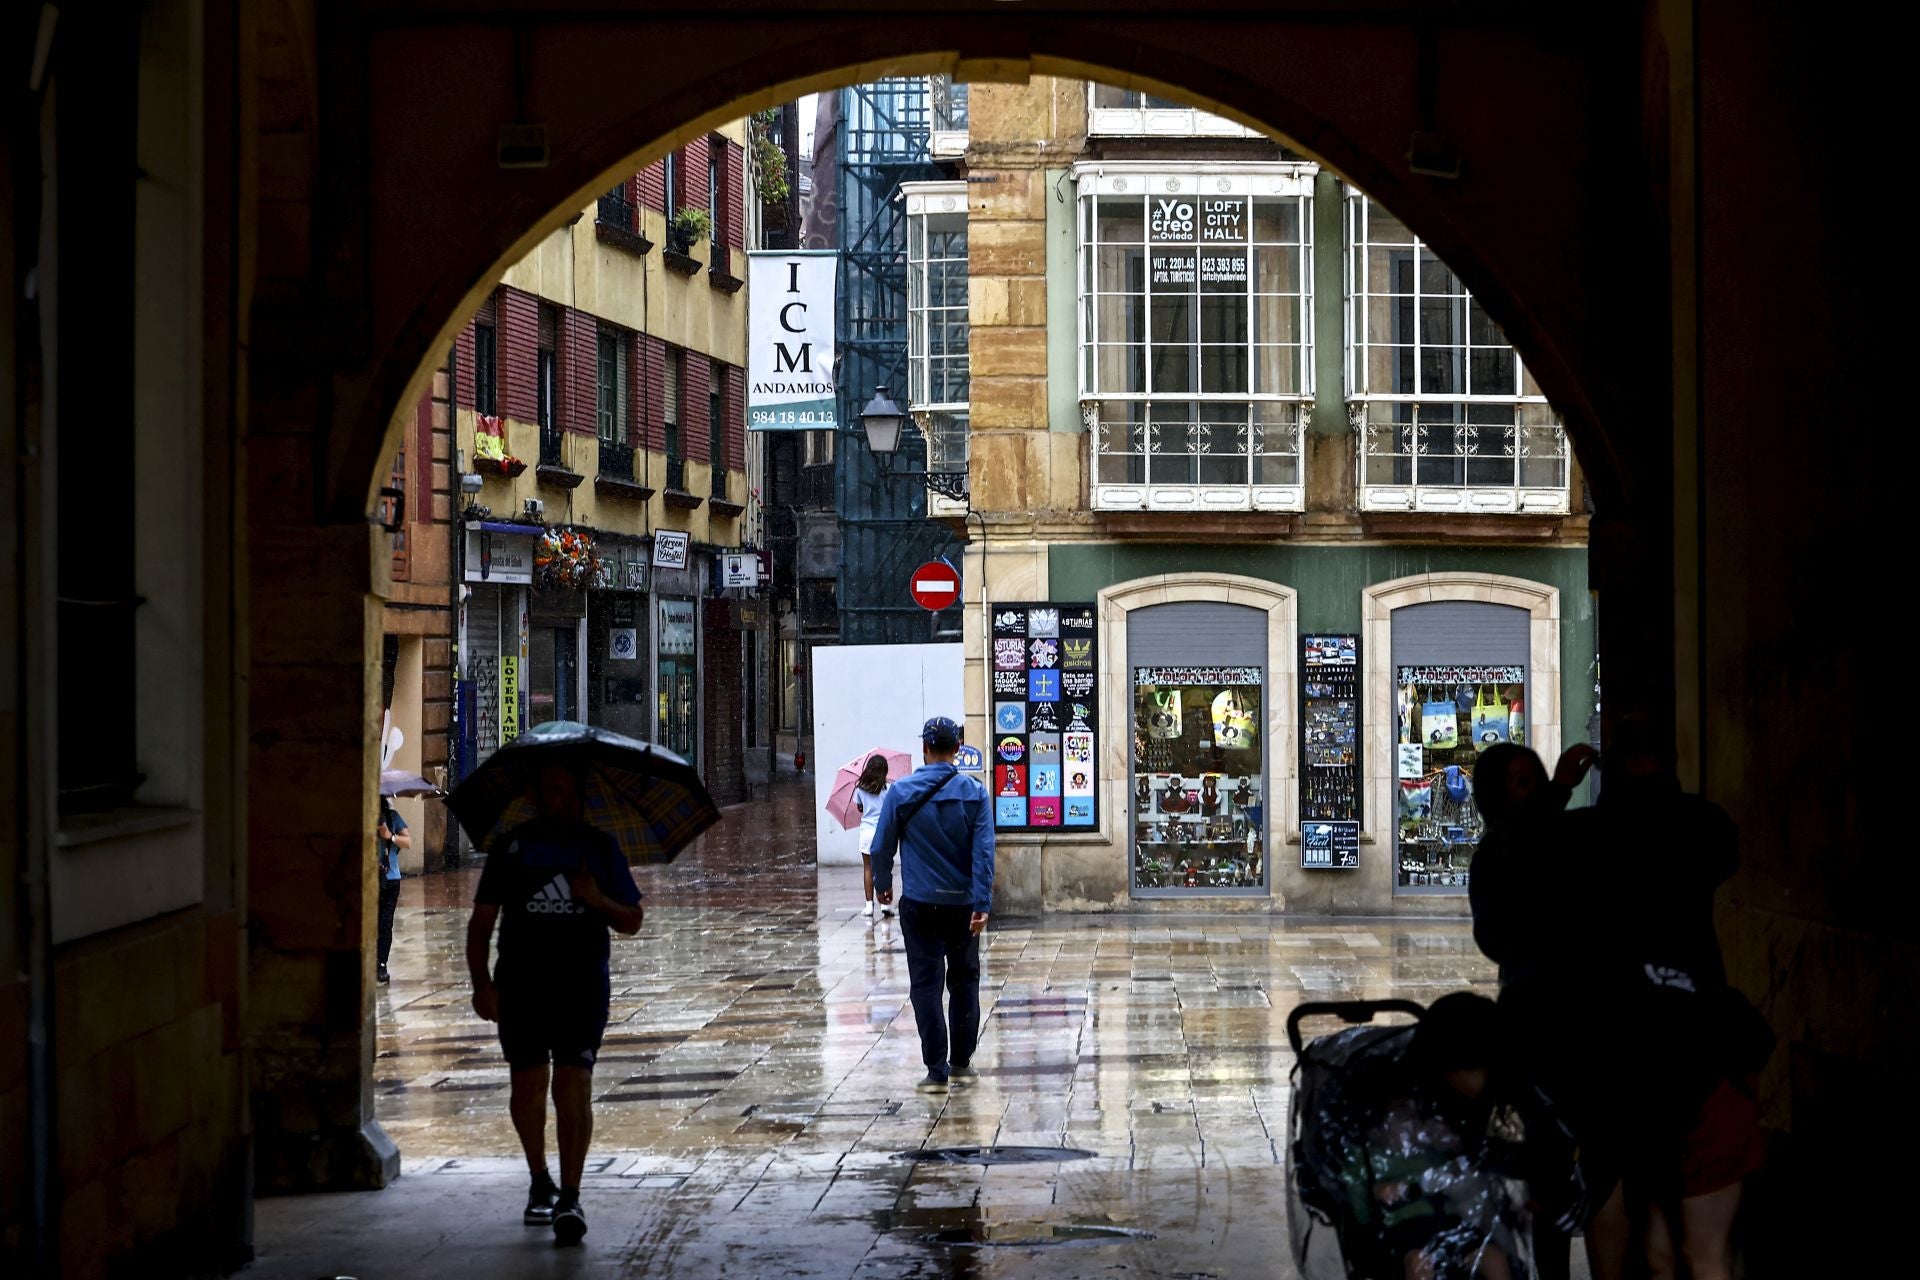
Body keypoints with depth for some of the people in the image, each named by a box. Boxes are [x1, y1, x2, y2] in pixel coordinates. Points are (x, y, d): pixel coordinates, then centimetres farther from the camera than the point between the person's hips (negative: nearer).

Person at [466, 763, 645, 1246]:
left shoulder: (599, 847, 10)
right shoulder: (511, 847, 8)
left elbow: (632, 921, 12)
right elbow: (481, 921, 7)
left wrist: (599, 901, -9)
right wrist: (481, 982, -6)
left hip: (582, 985, -1)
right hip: (521, 985, 1)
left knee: (573, 1080, -13)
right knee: (527, 1084, 8)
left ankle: (570, 1197, -15)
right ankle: (540, 1182, 30)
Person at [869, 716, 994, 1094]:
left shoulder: (901, 792, -6)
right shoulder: (974, 793, -4)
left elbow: (882, 846, 0)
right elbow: (984, 851, -11)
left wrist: (882, 885, 18)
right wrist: (982, 903, -12)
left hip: (920, 904, -1)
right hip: (962, 903, 1)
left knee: (926, 985, 2)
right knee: (964, 980, 16)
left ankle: (937, 1070, -3)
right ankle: (962, 1062, 22)